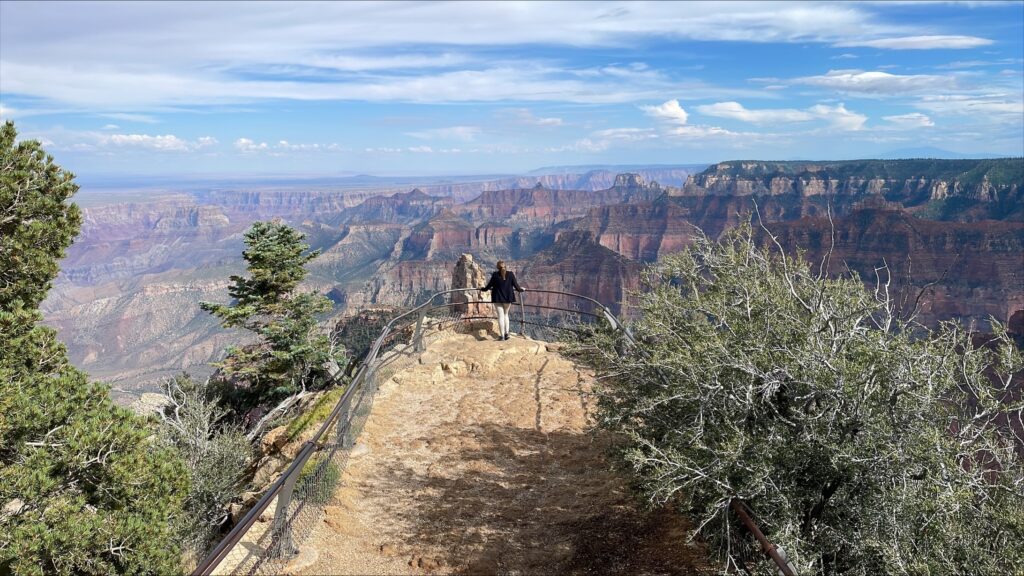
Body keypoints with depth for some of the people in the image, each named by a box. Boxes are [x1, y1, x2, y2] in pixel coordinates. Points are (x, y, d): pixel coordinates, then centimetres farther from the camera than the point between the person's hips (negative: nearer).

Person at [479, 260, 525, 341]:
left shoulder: (495, 275, -9)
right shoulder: (510, 274, -3)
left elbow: (489, 285, -1)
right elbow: (516, 285, 3)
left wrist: (483, 289, 18)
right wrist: (521, 290, 23)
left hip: (498, 298, -2)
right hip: (508, 298, 3)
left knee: (500, 316, 0)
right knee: (505, 314, 18)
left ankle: (502, 335, -2)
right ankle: (506, 333, 11)